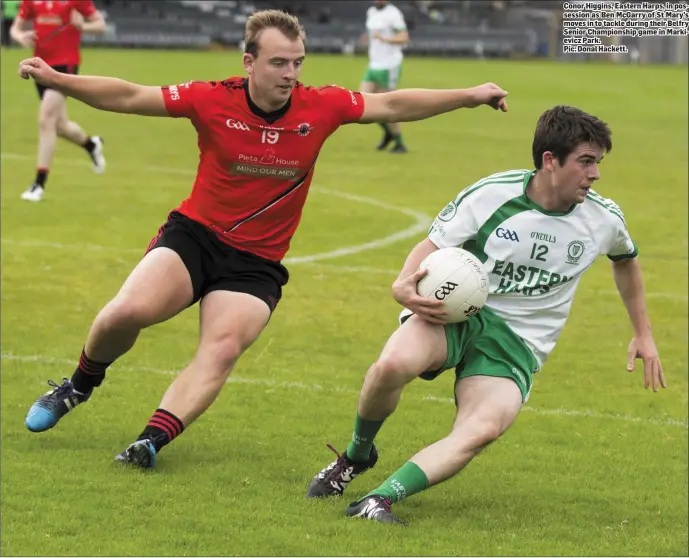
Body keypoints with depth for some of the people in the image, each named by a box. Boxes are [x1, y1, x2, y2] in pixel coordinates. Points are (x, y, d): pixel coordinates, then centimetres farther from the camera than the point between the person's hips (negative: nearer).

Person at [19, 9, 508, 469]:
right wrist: (56, 79, -18)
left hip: (257, 264, 1)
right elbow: (129, 98, -8)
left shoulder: (321, 107, -6)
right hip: (193, 235, -1)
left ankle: (152, 440, -23)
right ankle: (81, 385, 9)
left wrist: (469, 95, 3)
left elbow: (393, 105, 5)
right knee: (127, 312, -21)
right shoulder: (213, 101, -11)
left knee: (224, 348, -22)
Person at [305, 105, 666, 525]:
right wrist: (404, 286, -23)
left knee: (485, 427, -32)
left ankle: (380, 499, -32)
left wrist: (644, 334, 27)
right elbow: (432, 246, -1)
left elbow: (626, 260, 26)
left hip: (516, 343, 2)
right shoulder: (491, 194, -9)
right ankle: (356, 456, -2)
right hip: (457, 312, -2)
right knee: (393, 364, -34)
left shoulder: (605, 219, 2)